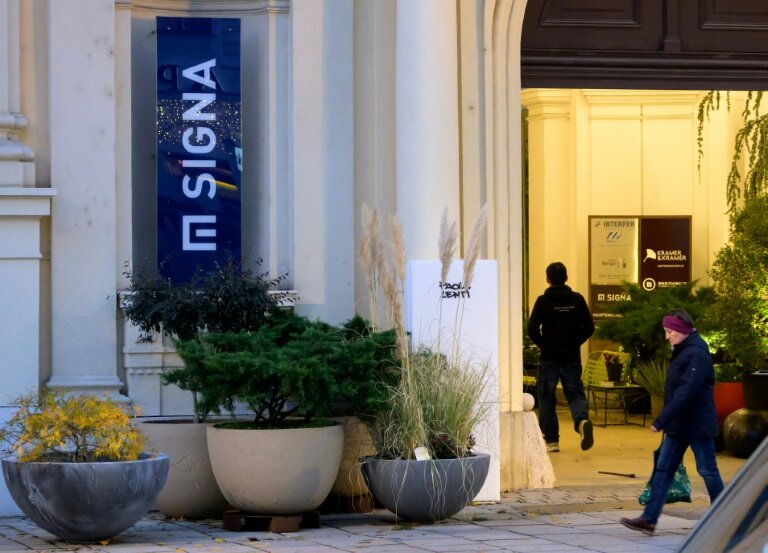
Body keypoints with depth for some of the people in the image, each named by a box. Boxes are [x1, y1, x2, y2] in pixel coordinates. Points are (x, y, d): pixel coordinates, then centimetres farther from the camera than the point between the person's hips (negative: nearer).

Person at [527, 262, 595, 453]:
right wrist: (575, 342, 12)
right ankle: (582, 420, -22)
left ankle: (551, 440, 6)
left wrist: (543, 344, 7)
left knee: (546, 397, 8)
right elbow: (589, 327, 2)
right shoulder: (577, 299, 2)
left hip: (549, 357, -2)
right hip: (572, 357, 2)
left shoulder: (543, 301, -6)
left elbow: (532, 329, -9)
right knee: (575, 394, 9)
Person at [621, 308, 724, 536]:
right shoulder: (681, 352, 11)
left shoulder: (697, 354, -19)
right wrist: (665, 421, 16)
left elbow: (685, 393, -27)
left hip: (697, 425, -10)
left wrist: (661, 421, -26)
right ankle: (649, 519, 1)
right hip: (678, 425, 10)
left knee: (707, 471, 2)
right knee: (663, 469, 4)